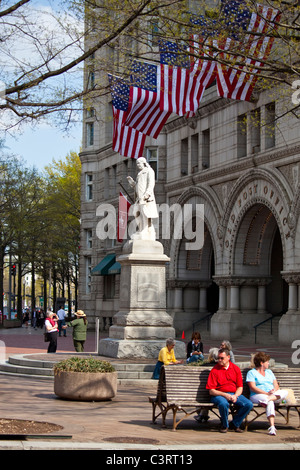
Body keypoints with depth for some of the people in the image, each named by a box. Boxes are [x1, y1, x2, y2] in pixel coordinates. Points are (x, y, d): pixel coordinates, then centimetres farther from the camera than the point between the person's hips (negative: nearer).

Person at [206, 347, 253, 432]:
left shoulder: (236, 368, 10)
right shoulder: (214, 370, 0)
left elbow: (240, 387, 9)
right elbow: (211, 391, -5)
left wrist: (235, 396, -12)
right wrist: (225, 395, -18)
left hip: (235, 394, 4)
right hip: (219, 395, -4)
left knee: (249, 404, -21)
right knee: (224, 404, -38)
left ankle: (235, 424, 1)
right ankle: (225, 425, -8)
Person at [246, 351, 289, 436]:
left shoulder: (269, 372, 28)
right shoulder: (251, 372, 9)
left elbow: (276, 386, 19)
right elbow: (253, 387, -6)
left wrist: (274, 391, -7)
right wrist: (266, 393, -17)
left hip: (275, 395, 6)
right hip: (257, 396, -5)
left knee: (285, 392, -24)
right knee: (270, 402, -39)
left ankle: (267, 399, -45)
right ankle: (272, 426, -54)